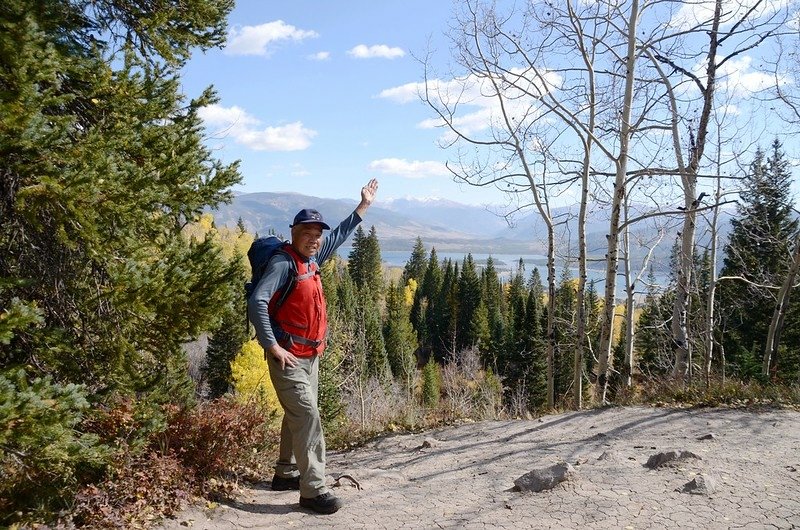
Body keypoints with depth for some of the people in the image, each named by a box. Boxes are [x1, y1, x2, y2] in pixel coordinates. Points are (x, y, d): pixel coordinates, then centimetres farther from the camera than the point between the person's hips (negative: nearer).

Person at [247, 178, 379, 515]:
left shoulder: (312, 259, 9)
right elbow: (257, 303, -24)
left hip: (310, 356, 9)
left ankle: (286, 474, 31)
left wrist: (363, 206, 29)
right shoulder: (283, 263, -16)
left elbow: (339, 236, 25)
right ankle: (313, 490, -6)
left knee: (299, 416, 17)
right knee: (307, 417, -12)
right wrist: (273, 346, -26)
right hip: (288, 357, -9)